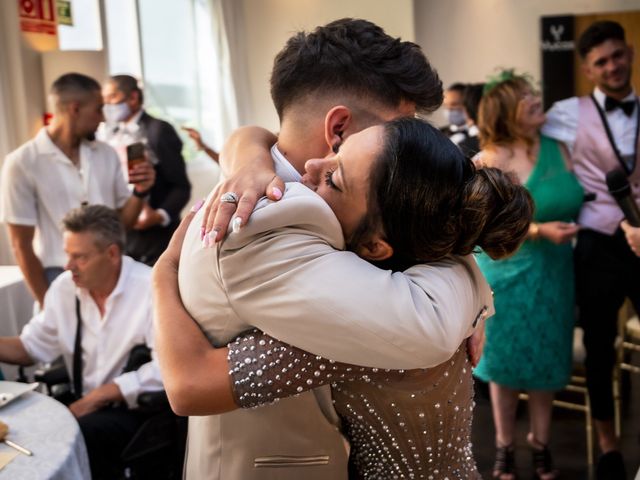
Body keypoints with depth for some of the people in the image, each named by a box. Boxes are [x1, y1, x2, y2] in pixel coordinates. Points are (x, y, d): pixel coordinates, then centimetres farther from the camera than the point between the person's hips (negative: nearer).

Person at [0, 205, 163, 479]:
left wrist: (97, 397, -18)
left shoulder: (153, 290, -16)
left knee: (81, 435, -31)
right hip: (83, 406, 5)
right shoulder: (64, 287, 2)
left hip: (139, 409, -5)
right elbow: (31, 347, 12)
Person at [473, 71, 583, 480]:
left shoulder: (557, 146, 0)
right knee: (506, 363, 8)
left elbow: (576, 197, 4)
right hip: (508, 271, -3)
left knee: (545, 362, 11)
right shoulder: (492, 160, -12)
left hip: (551, 271, 3)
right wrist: (540, 231, -23)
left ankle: (540, 444, 30)